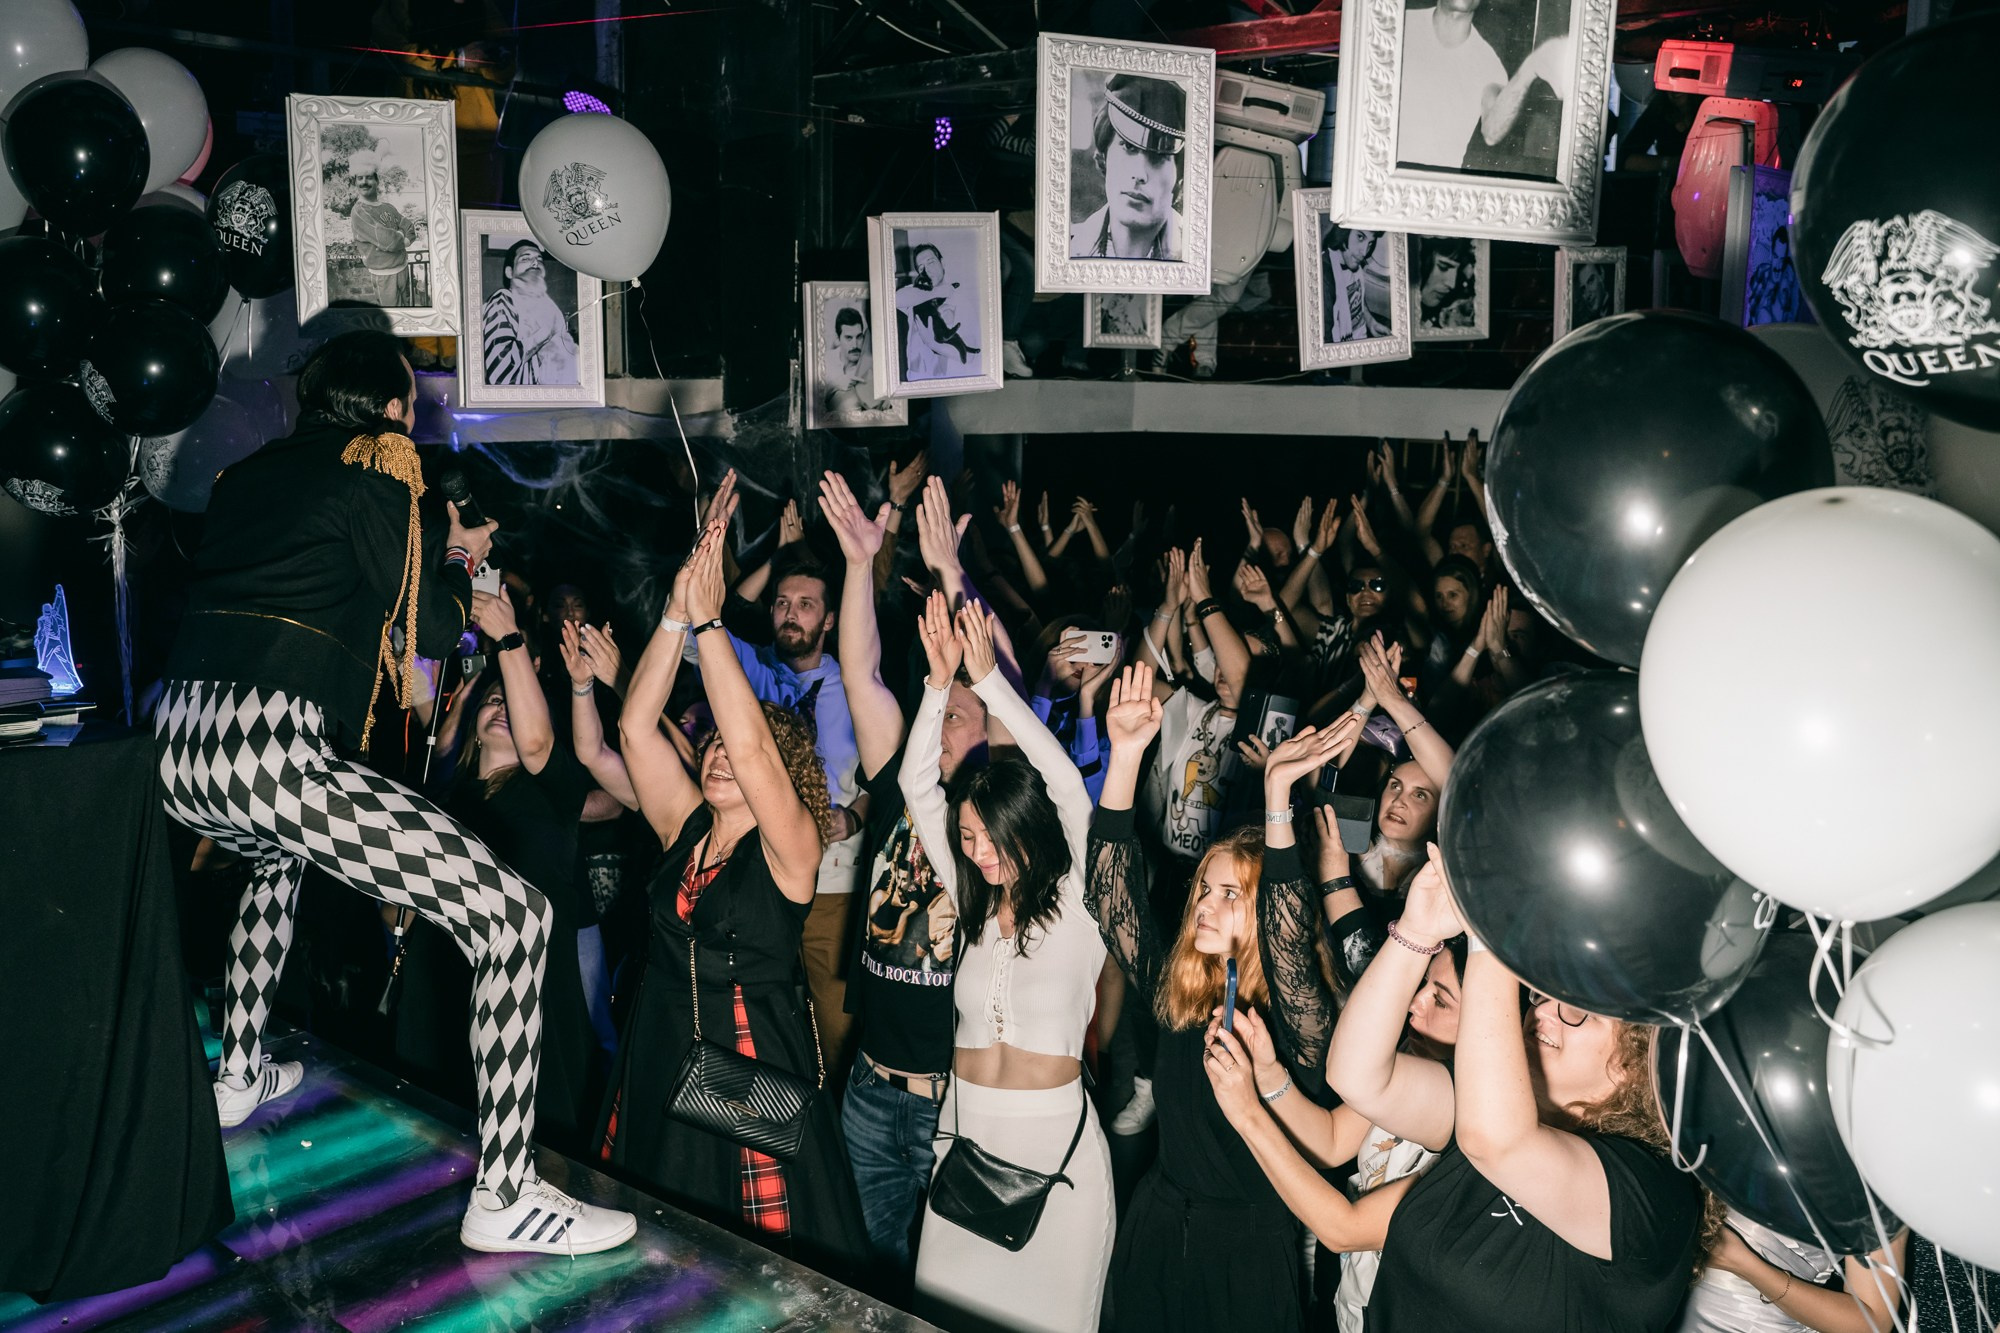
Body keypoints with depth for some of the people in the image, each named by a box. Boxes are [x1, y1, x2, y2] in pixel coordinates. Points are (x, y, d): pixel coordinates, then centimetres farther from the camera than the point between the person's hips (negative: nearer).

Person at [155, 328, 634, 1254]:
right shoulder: (373, 461, 3)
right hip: (272, 756, -9)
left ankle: (238, 1073, 48)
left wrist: (442, 543, 45)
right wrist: (460, 563, 25)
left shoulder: (249, 473, 22)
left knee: (281, 851, 44)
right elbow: (431, 629, 5)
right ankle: (503, 1197, -5)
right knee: (513, 918, -5)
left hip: (176, 756, 9)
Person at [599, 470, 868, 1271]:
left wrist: (708, 620, -24)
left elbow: (752, 744, -26)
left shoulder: (791, 844, -10)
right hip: (659, 1061, 6)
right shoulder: (686, 827, 6)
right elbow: (634, 729, -2)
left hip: (755, 1069, -6)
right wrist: (677, 613, -11)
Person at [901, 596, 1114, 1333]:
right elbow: (917, 784, 1)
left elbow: (1068, 788, -20)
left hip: (1053, 1136, -4)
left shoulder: (1079, 905, -7)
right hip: (964, 1130, 4)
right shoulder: (973, 902, 5)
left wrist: (987, 678, -22)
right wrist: (940, 679, -10)